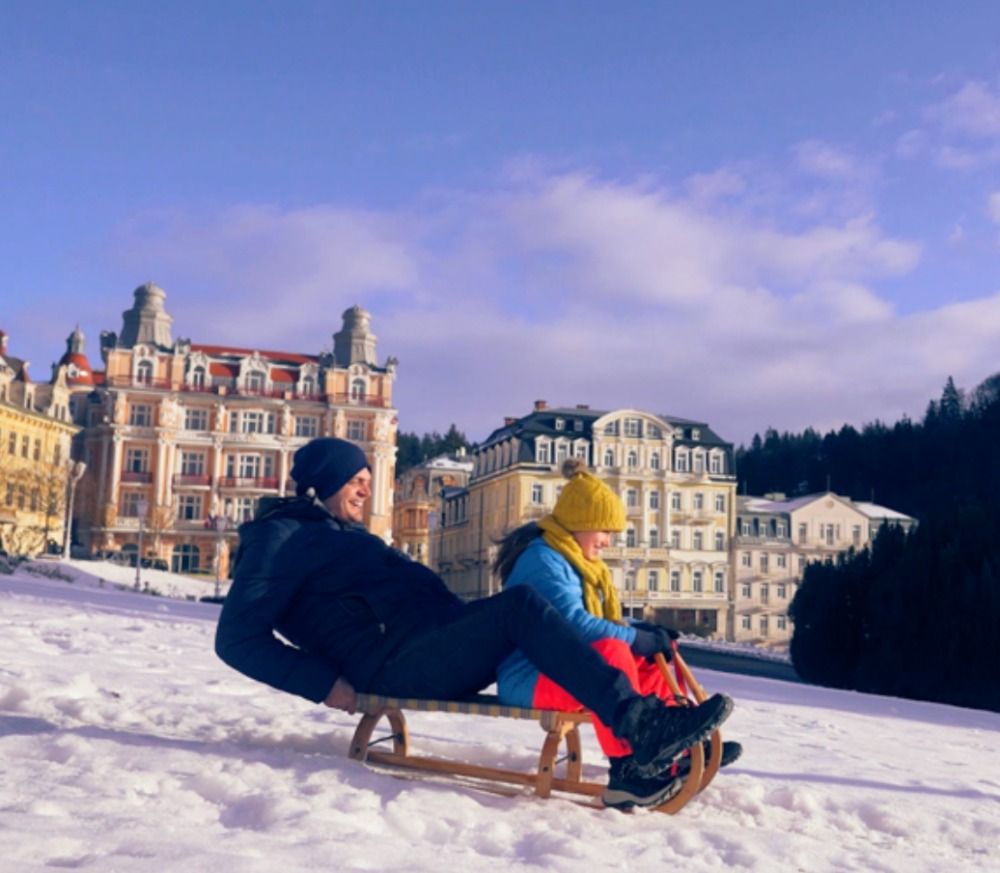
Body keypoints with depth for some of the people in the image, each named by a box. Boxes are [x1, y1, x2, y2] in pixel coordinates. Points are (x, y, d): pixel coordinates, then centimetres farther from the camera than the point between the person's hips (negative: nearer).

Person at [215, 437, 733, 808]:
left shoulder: (345, 536, 29)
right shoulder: (280, 537, 1)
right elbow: (238, 637, -7)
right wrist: (326, 683, -16)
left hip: (433, 645, 9)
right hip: (396, 668, -9)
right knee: (520, 605, -26)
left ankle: (640, 759, -15)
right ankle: (638, 723, -34)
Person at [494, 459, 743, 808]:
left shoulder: (571, 559, 18)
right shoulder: (542, 558, -14)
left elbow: (597, 623, 19)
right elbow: (572, 622, -26)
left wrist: (642, 631, 3)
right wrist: (638, 638, -19)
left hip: (560, 669, 11)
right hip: (530, 677, -11)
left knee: (650, 664, 16)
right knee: (612, 651, -35)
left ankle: (680, 749, 13)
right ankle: (628, 768, -38)